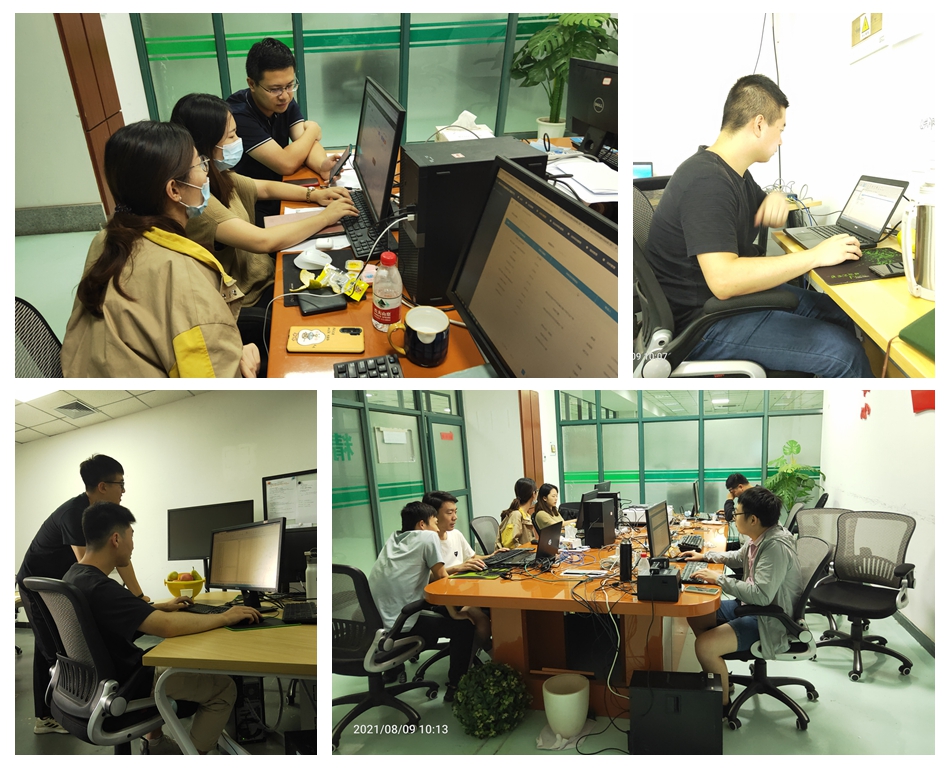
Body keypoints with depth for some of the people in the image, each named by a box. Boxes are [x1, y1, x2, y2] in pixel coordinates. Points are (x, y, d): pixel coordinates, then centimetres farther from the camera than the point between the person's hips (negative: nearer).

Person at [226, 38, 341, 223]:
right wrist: (312, 130, -8)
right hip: (255, 212, -7)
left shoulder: (286, 103, 1)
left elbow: (308, 144, -8)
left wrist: (322, 164, -31)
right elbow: (286, 164, -25)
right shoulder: (238, 115, -24)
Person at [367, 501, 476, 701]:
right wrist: (455, 613, 5)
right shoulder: (427, 537, -6)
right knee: (465, 625, 6)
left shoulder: (393, 538, 15)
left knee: (438, 608, 27)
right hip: (399, 623, -8)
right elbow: (441, 578, -4)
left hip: (376, 620, 8)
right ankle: (455, 687, 13)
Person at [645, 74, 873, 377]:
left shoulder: (734, 172, 10)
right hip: (703, 322, -11)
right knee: (846, 354, -15)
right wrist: (816, 256, -25)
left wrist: (777, 199, 1)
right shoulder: (706, 181, -23)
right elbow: (723, 280, -33)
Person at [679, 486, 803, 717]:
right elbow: (739, 557, 24)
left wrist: (719, 579, -26)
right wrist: (706, 556, 20)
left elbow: (760, 595, -34)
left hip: (770, 621, -10)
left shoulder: (776, 547, -28)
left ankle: (723, 702, 1)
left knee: (704, 646, -22)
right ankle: (719, 675, 26)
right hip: (750, 606, 10)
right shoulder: (760, 536, 2)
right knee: (695, 615, 12)